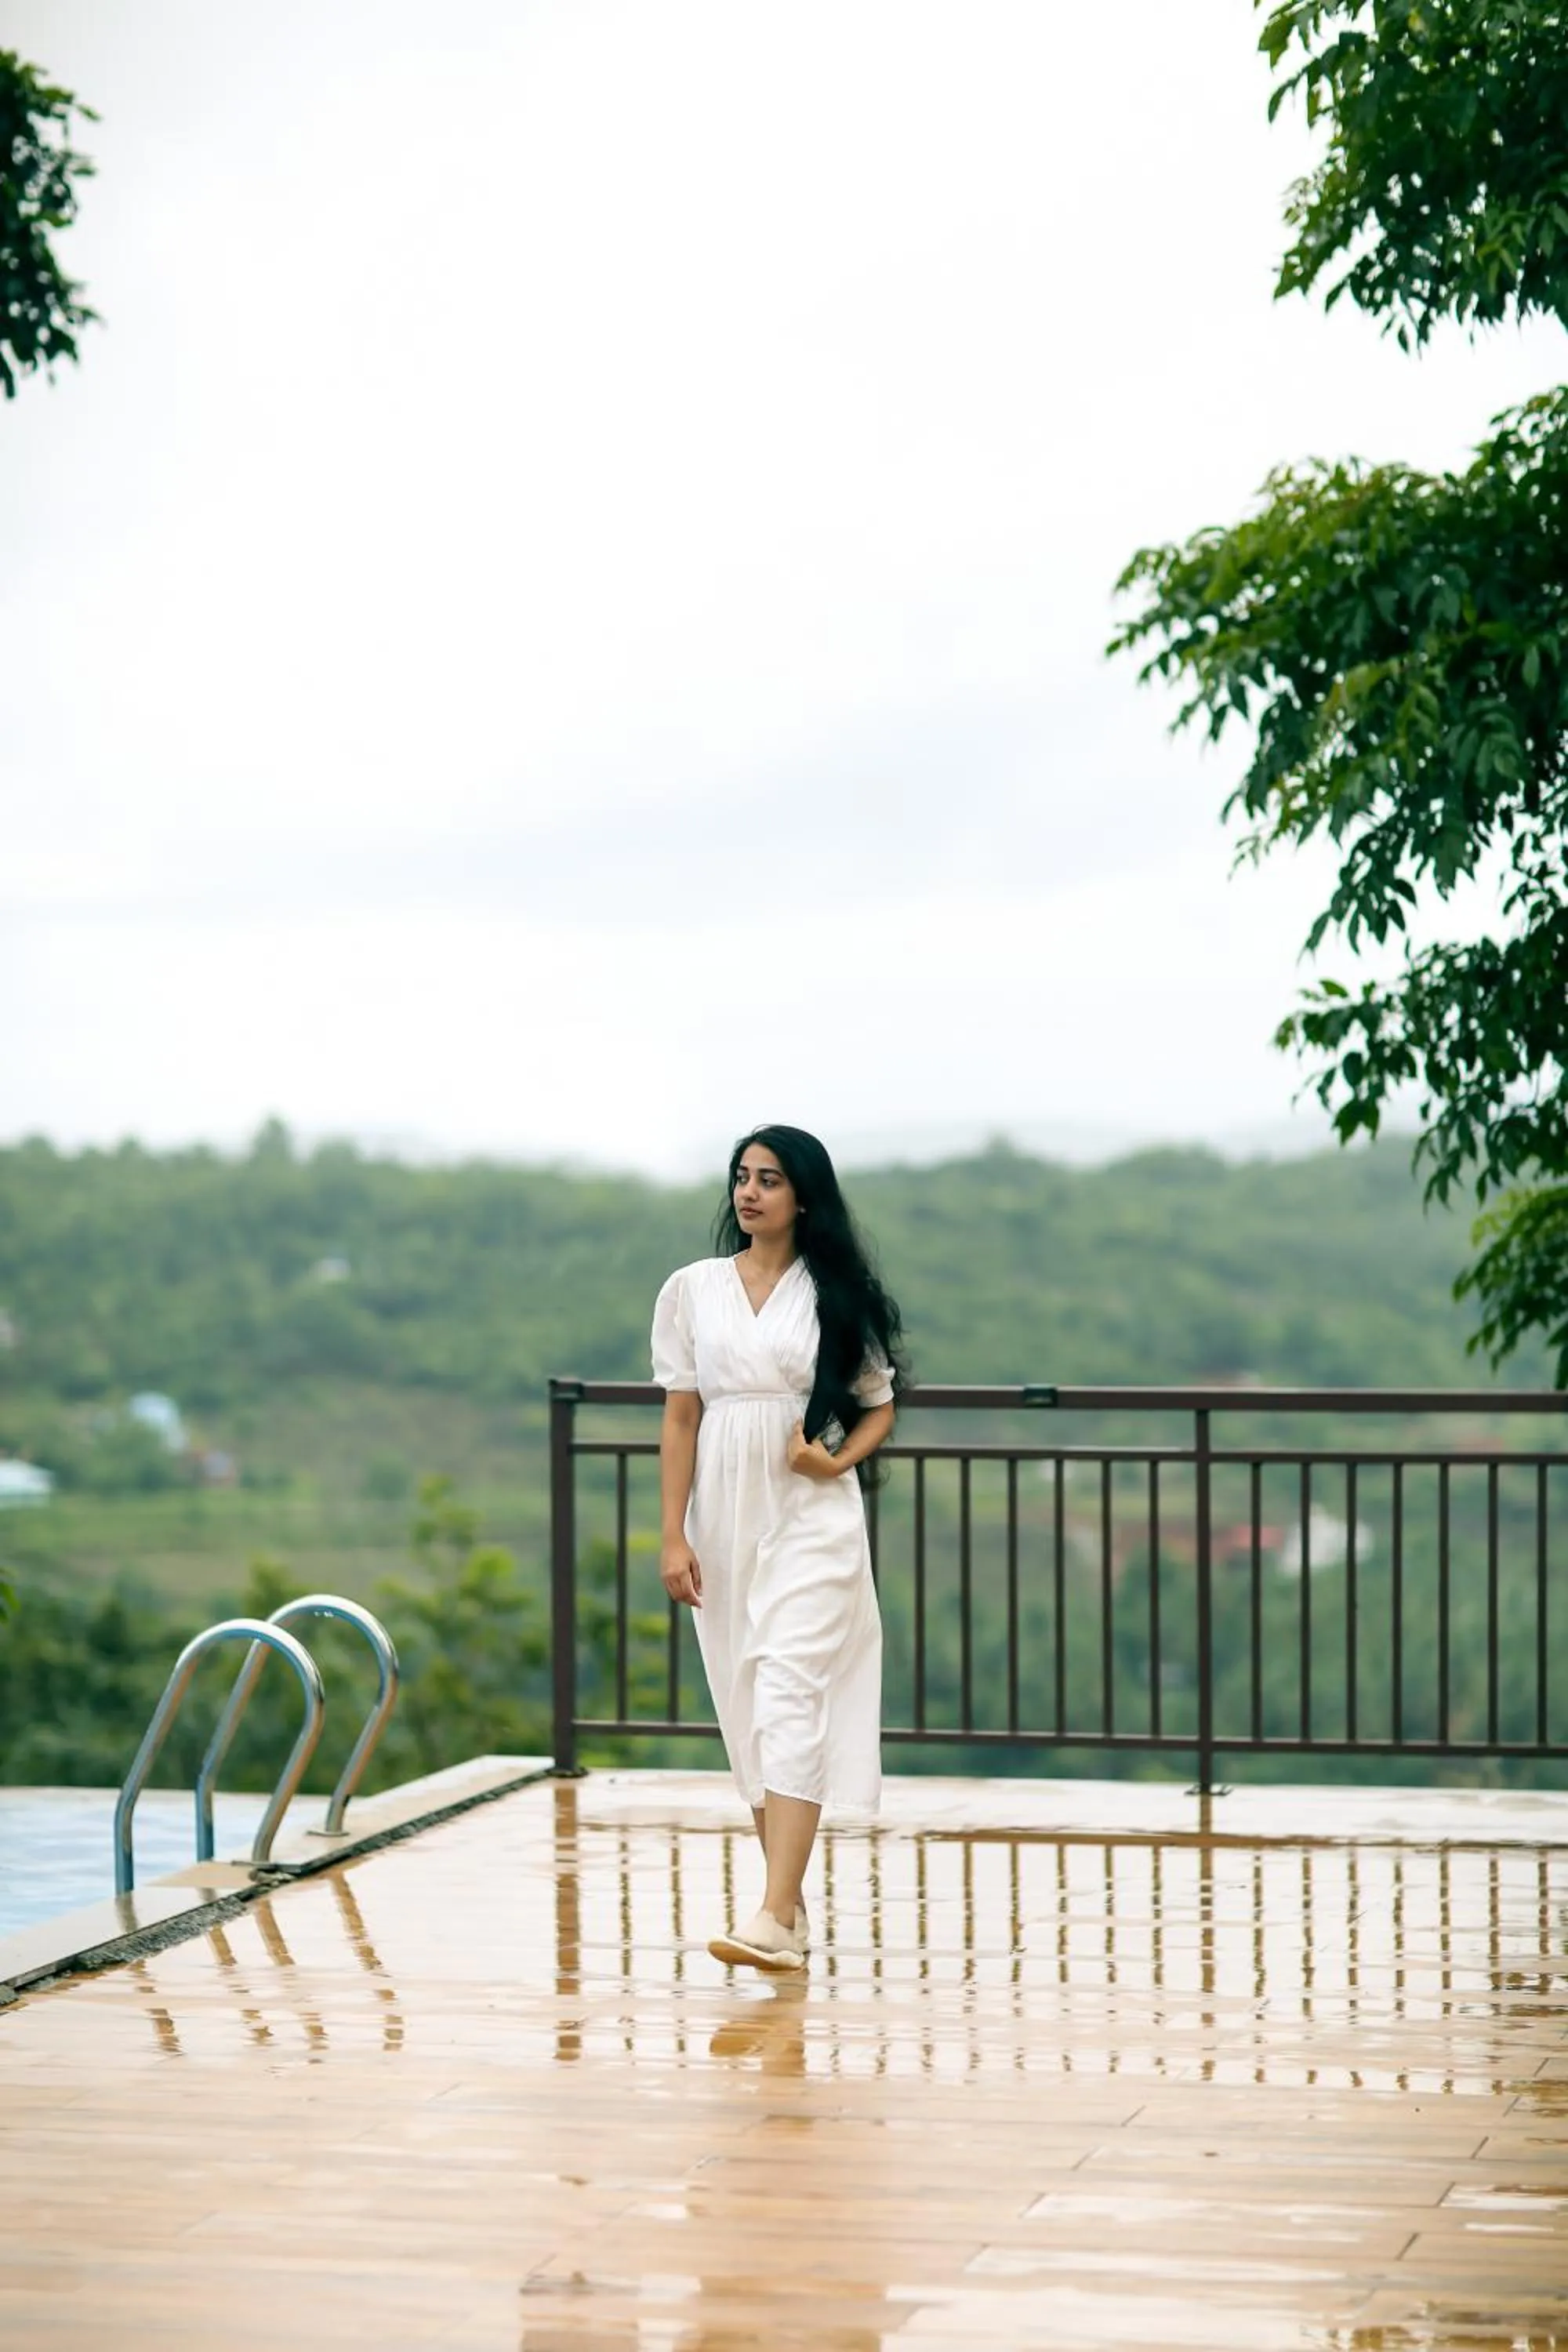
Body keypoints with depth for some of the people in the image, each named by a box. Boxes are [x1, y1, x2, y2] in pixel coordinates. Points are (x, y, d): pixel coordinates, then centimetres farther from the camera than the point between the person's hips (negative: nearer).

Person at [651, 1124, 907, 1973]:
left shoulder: (839, 1295, 1)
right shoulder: (694, 1289, 7)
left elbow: (879, 1408, 9)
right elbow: (680, 1417, 6)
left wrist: (836, 1462, -11)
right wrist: (673, 1536, 0)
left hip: (812, 1517, -3)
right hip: (725, 1517, 3)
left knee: (792, 1701, -14)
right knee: (747, 1708, 8)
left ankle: (774, 1922, -21)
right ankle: (791, 1904, 20)